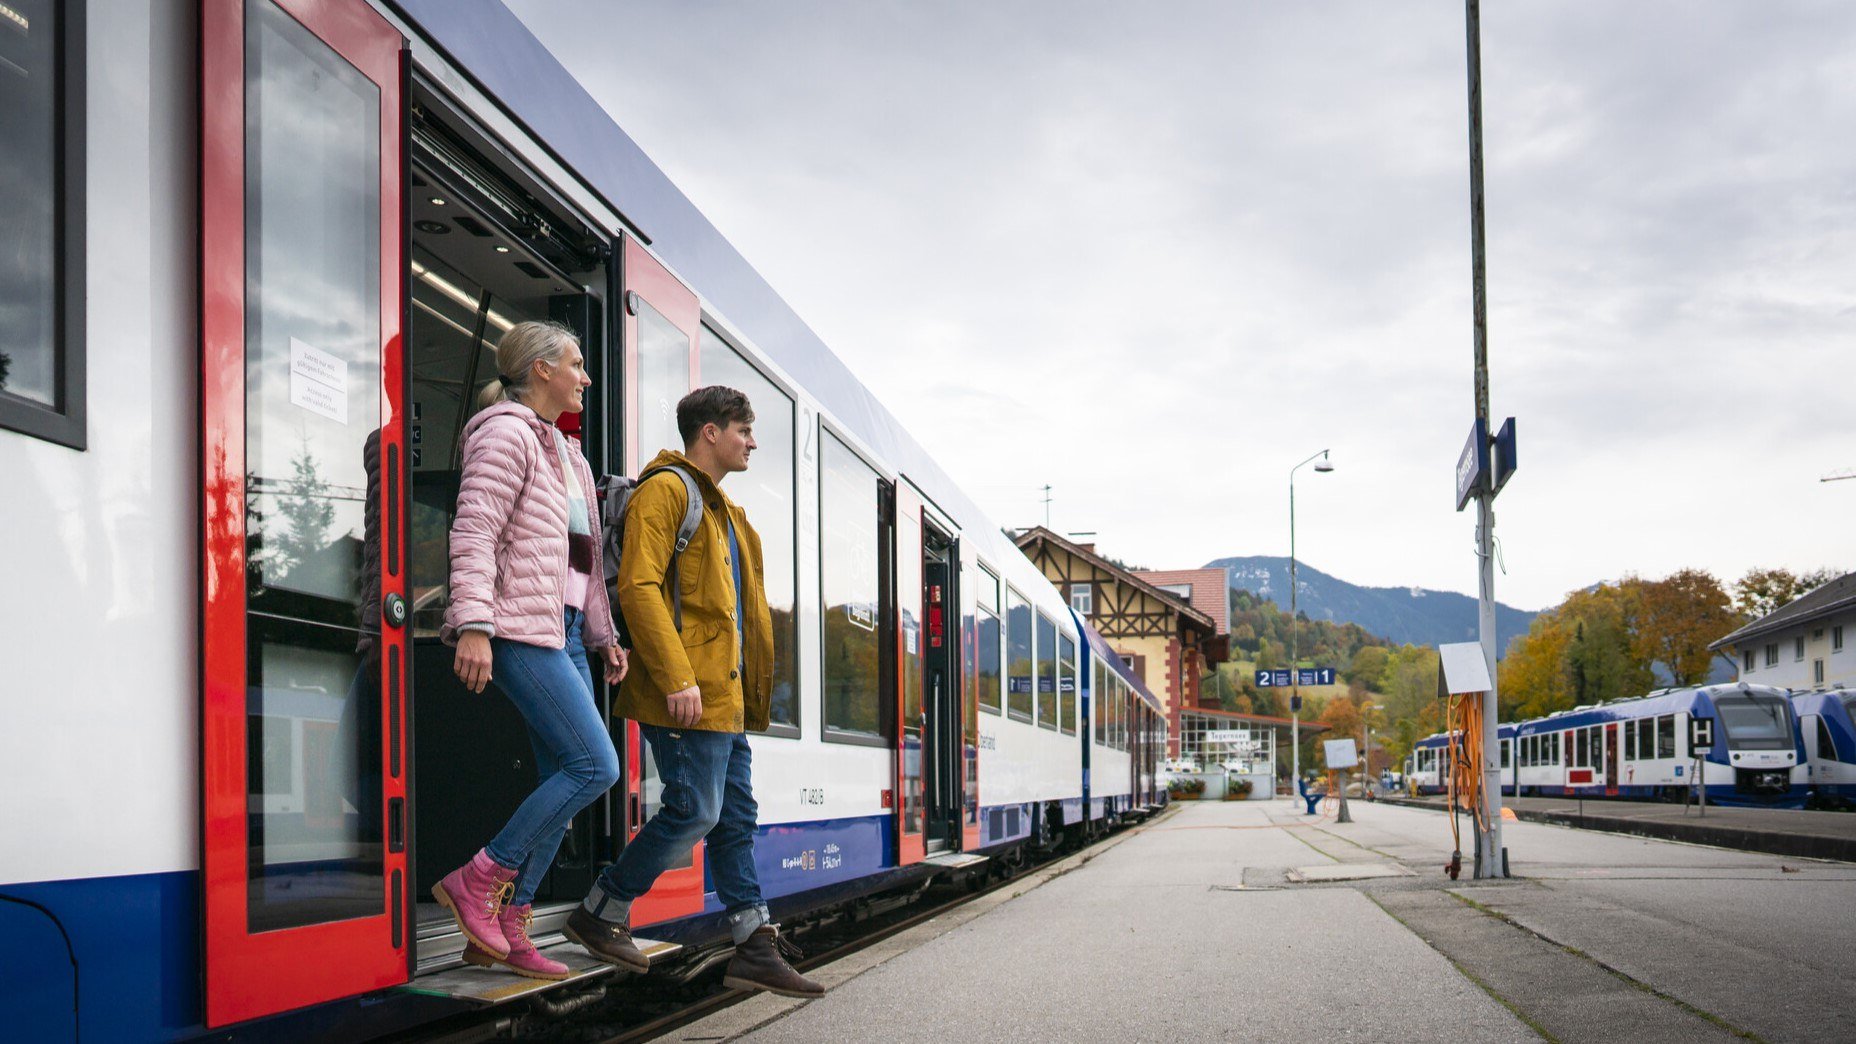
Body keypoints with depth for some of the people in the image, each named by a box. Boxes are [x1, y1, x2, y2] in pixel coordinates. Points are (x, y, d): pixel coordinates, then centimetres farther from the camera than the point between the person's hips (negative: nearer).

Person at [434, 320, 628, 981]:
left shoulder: (568, 456, 25)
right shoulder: (506, 434, -4)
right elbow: (474, 533, -15)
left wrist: (602, 638, 22)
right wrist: (473, 624, -24)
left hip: (563, 633, 9)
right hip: (521, 628, -9)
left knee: (563, 783, 3)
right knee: (594, 766, -16)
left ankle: (504, 929, 6)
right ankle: (476, 882, -8)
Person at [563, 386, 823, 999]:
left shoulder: (723, 510, 23)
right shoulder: (666, 490, -8)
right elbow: (639, 587, -18)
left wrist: (748, 688, 18)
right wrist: (678, 679, -24)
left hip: (725, 693, 10)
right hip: (689, 693, -10)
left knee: (736, 816, 8)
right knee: (694, 811, -8)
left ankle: (756, 949, 11)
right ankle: (600, 914, 7)